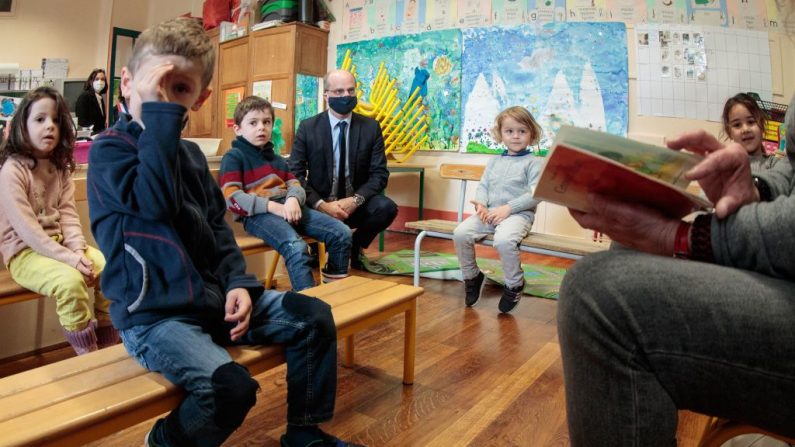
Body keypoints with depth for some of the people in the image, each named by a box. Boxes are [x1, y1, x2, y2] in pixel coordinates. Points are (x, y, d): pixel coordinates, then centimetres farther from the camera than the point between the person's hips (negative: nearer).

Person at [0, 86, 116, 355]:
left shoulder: (60, 167, 9)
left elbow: (68, 215, 2)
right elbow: (27, 229, -20)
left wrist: (79, 251, -15)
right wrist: (69, 259, -25)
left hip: (59, 244, 7)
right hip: (24, 251, -7)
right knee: (70, 281, -32)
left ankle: (108, 351, -2)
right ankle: (89, 358, -17)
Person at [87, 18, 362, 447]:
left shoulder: (190, 153, 11)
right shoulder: (108, 149, -10)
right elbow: (156, 201, -29)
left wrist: (238, 282, -2)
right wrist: (158, 113, -27)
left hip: (210, 296, 7)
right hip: (154, 314, -7)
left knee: (313, 316, 0)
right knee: (230, 386, -28)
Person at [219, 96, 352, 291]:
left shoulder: (275, 157, 28)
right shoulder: (233, 157, 4)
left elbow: (295, 184, 15)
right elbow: (232, 198, -9)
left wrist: (293, 200, -11)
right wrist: (272, 206, -19)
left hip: (287, 207, 7)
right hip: (258, 214, -7)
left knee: (342, 233, -7)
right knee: (296, 248, -36)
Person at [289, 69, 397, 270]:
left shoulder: (371, 127, 0)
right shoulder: (307, 127, -2)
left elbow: (379, 174, -3)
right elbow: (295, 173, -7)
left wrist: (355, 200, -21)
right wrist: (321, 205, -22)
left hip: (355, 204, 1)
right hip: (320, 205, -1)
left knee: (387, 207, -28)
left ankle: (355, 247, 3)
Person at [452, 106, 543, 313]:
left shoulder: (531, 163, 3)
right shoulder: (494, 161, 19)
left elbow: (535, 195, -7)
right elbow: (483, 186, 14)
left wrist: (508, 208, -16)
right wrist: (481, 204, -8)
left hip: (518, 214, -5)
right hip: (489, 213, 5)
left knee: (503, 240, -36)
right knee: (460, 233, -19)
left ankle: (514, 284, -7)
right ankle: (471, 276, 6)